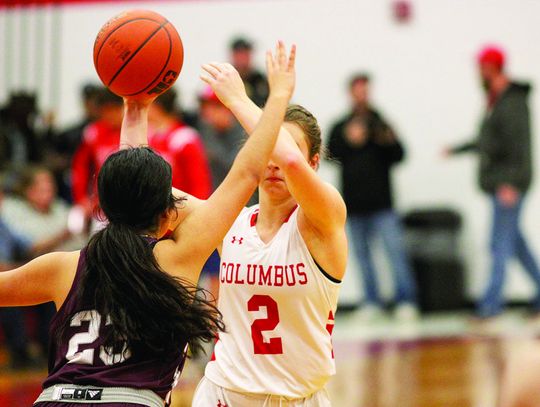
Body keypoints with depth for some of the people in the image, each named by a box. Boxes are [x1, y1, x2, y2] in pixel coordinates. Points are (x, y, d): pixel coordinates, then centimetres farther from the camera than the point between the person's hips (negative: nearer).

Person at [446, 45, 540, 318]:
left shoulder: (513, 101, -15)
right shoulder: (495, 101, 16)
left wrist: (511, 183, -27)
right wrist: (458, 150, 33)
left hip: (509, 185, -10)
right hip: (497, 184, 10)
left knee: (501, 241, -10)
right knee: (514, 240, 14)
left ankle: (492, 301, -11)